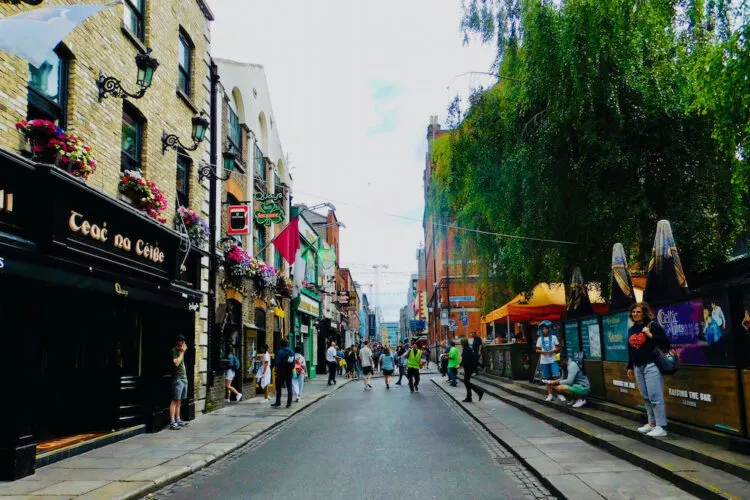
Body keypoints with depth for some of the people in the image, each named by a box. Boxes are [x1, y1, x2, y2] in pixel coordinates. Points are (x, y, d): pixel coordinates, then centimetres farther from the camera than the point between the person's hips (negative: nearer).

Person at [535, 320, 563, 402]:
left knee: (556, 377, -11)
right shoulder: (540, 339, 6)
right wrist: (542, 351, -13)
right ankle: (550, 394, 15)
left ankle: (559, 394, -4)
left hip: (553, 360, -2)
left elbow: (558, 348, 5)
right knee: (547, 378, 7)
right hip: (544, 361, 2)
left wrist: (553, 350, -14)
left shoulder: (553, 337, 2)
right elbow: (537, 349, 8)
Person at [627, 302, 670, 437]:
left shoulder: (653, 325, -6)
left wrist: (651, 335, -21)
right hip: (638, 367, 7)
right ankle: (652, 423, 22)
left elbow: (666, 343, -12)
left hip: (651, 366, -7)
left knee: (655, 396, -8)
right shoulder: (631, 329, 14)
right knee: (646, 397, 13)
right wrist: (630, 367, 21)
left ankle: (661, 427, -3)